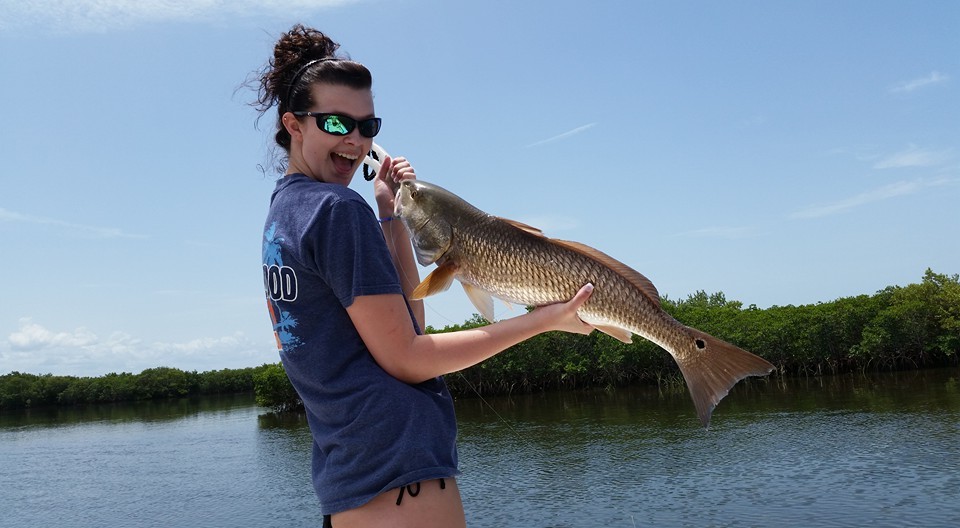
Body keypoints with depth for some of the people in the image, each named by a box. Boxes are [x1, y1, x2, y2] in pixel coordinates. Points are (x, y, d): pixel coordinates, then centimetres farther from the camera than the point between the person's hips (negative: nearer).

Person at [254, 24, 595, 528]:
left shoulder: (283, 211, 15)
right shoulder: (338, 208, -13)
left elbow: (404, 317, 13)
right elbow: (405, 358, -15)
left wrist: (389, 215, 7)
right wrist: (542, 319, -12)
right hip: (396, 472, -9)